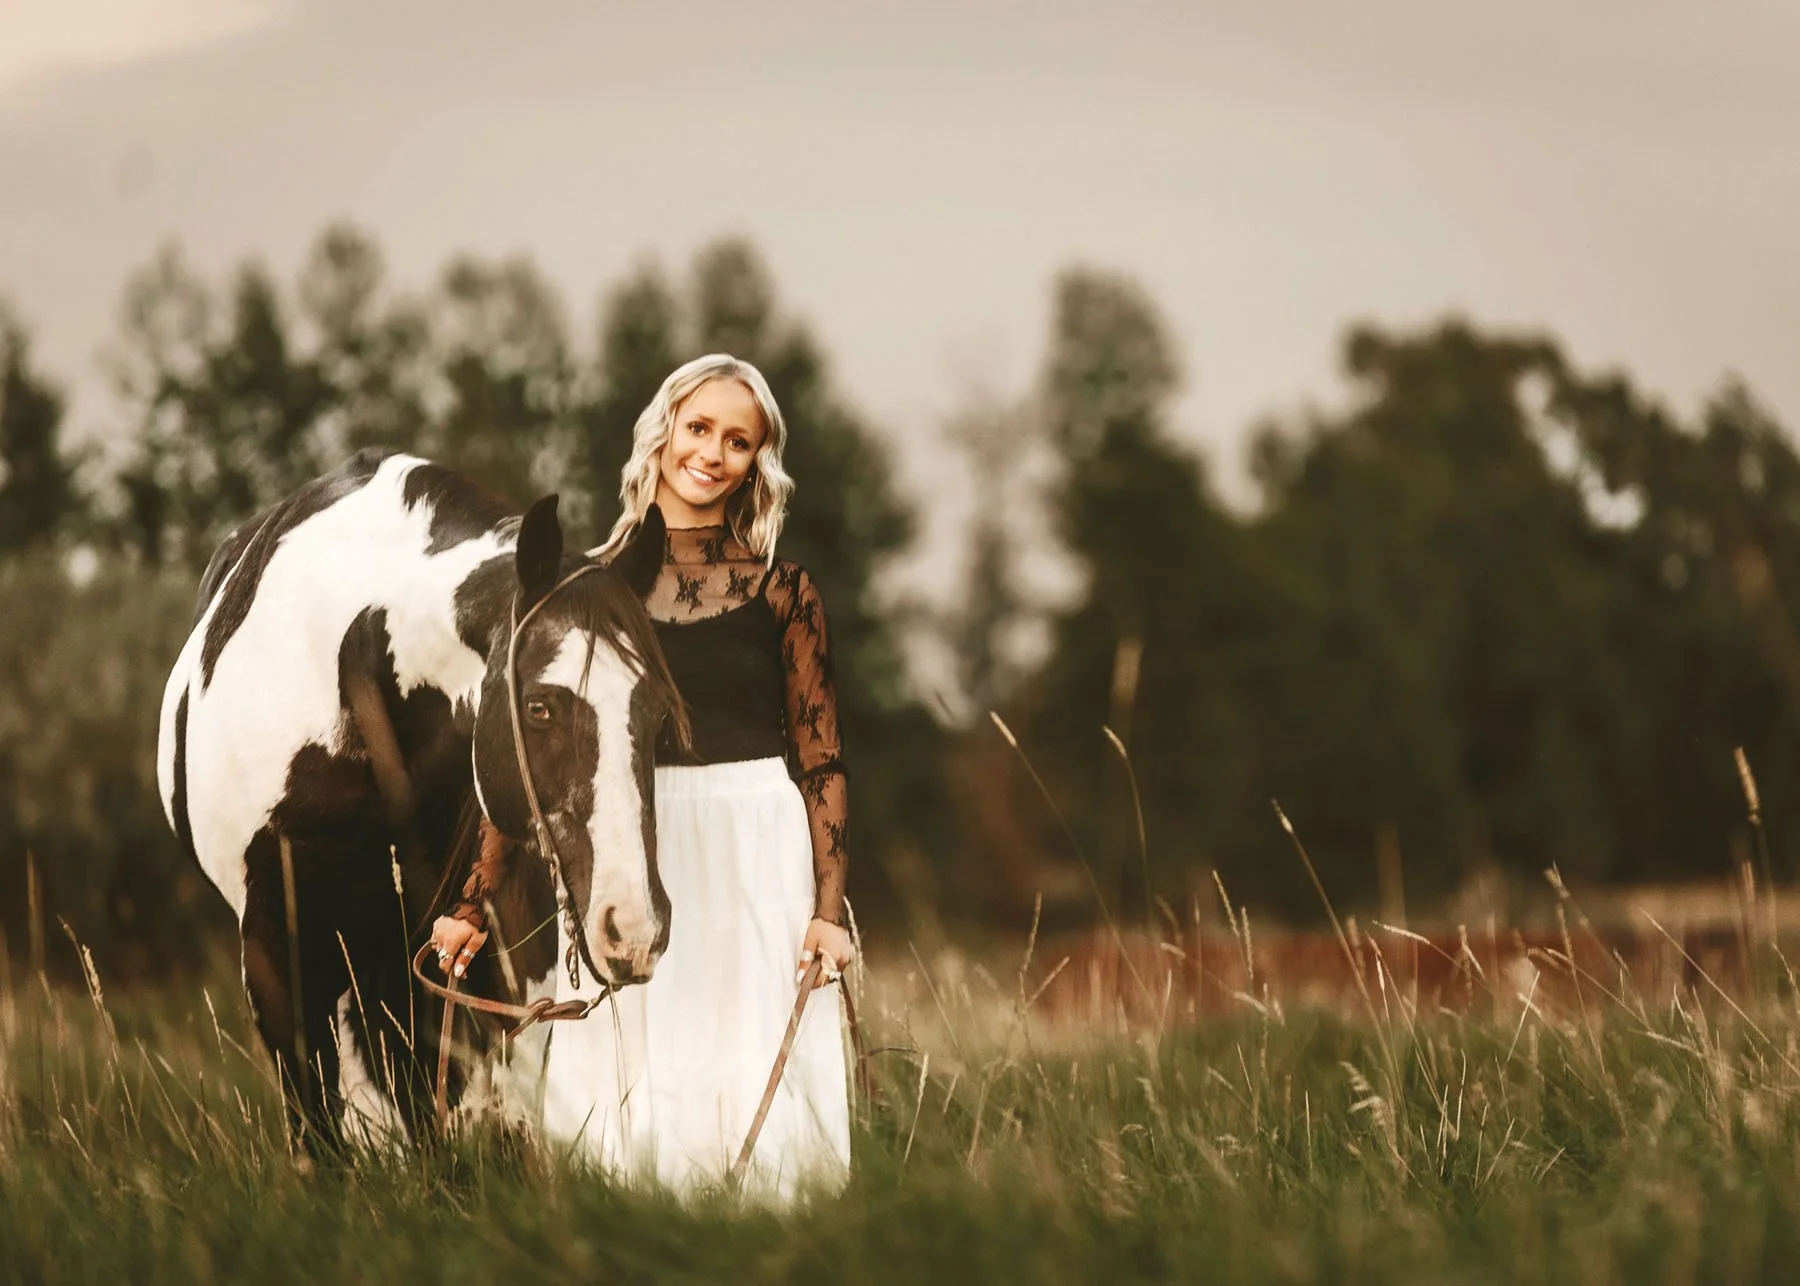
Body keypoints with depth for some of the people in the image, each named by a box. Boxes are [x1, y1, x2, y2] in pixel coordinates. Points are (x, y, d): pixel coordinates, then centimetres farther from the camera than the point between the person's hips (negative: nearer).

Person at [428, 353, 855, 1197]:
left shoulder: (781, 589, 2)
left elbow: (822, 760, 2)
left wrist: (828, 908, -7)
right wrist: (473, 904, 1)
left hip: (757, 869, -1)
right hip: (629, 864, 1)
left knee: (758, 1102, -1)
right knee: (626, 1102, 2)